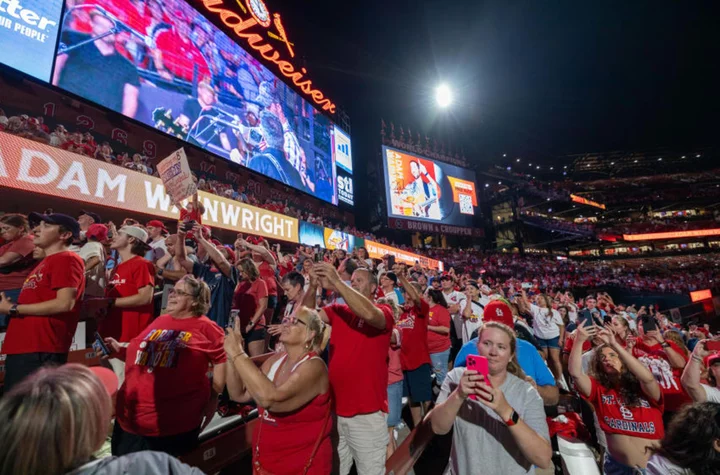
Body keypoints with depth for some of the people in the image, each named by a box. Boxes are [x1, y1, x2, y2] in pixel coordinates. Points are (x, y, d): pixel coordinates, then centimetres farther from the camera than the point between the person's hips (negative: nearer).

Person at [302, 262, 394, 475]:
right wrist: (313, 286, -23)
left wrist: (337, 282, -33)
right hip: (335, 409, 4)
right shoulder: (338, 311, 4)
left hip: (367, 413, -4)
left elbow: (369, 314, -31)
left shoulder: (383, 312, -9)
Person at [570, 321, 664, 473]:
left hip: (655, 465, 0)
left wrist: (614, 344, -32)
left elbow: (647, 377, -27)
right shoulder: (598, 388, -3)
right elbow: (575, 373, -20)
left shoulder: (645, 387, -4)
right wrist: (579, 340, -29)